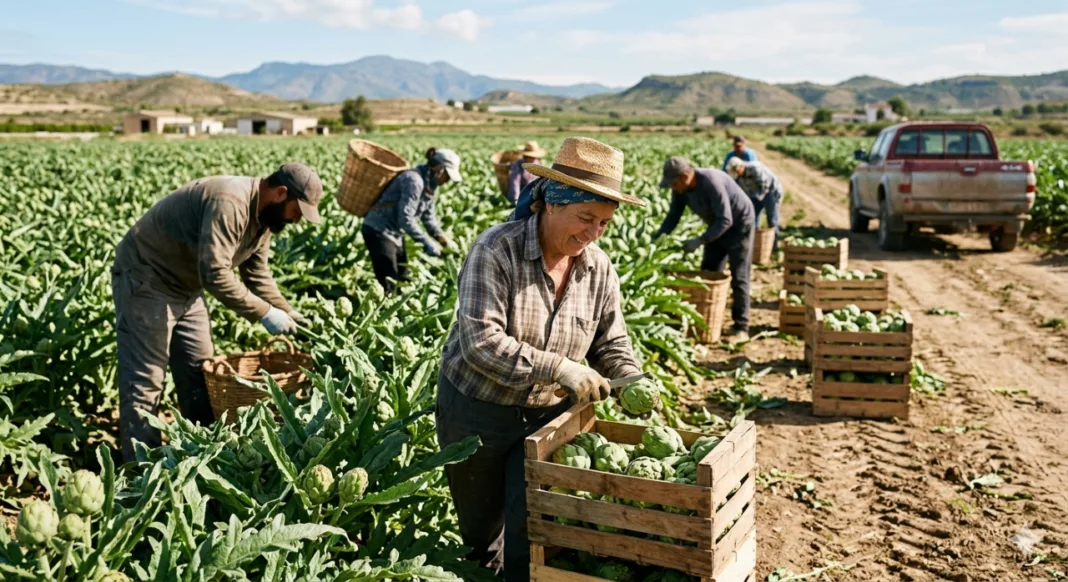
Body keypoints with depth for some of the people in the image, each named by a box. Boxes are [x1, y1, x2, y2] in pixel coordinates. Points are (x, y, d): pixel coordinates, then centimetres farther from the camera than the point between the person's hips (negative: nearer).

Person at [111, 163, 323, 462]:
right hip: (146, 280, -10)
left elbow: (258, 275, 10)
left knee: (199, 371, 11)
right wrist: (264, 313, -29)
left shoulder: (263, 215, 2)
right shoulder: (230, 203, -30)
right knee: (145, 378, -6)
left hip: (186, 286, 10)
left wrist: (288, 314, -1)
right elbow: (215, 274, -35)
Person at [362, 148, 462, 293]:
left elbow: (428, 216, 14)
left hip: (394, 232, 10)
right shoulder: (414, 181, -24)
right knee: (388, 285, -11)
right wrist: (428, 243, -23)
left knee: (403, 279, 13)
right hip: (378, 231, -10)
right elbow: (405, 219, -27)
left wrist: (441, 237, 1)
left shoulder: (430, 184, 5)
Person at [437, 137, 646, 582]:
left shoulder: (599, 269, -7)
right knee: (480, 527, 18)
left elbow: (611, 345, 1)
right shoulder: (495, 251, -24)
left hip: (547, 415, 3)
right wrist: (560, 368, -36)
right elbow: (481, 342, -31)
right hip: (476, 411, -2)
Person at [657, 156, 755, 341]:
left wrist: (700, 240, -35)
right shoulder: (680, 189, -12)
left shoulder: (711, 182, -34)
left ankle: (741, 328, -3)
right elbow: (673, 215, -2)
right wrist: (658, 237, -14)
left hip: (739, 225, -8)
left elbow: (726, 220, -33)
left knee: (738, 278, -7)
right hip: (718, 226, 8)